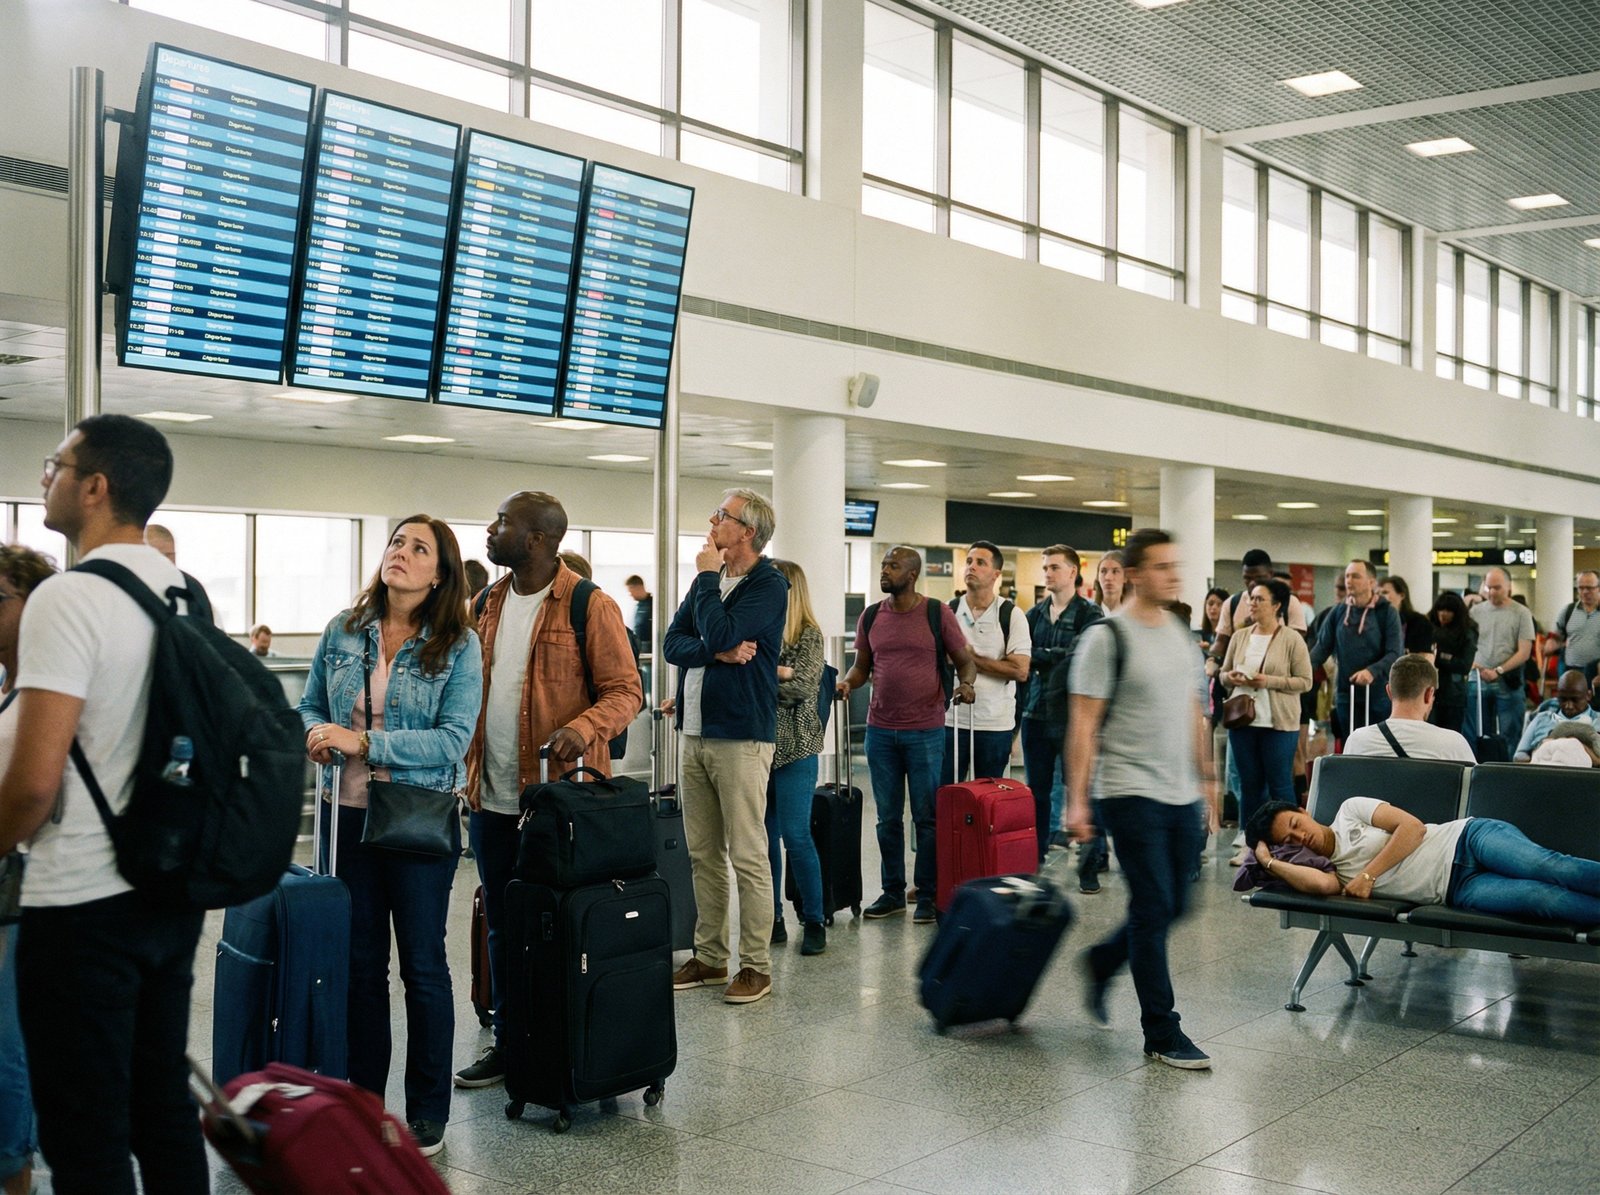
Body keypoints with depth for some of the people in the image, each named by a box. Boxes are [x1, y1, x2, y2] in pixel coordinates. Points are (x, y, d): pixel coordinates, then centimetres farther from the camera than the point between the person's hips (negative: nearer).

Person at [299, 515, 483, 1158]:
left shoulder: (458, 645, -7)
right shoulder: (343, 631, 4)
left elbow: (452, 741, -15)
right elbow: (309, 708, 12)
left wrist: (362, 742, -21)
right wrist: (317, 736, -12)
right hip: (351, 813, 3)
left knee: (423, 966, 6)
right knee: (361, 962, 13)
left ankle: (428, 1113, 18)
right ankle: (364, 1098, 27)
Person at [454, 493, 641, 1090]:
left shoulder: (591, 608, -10)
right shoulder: (486, 604, 11)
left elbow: (625, 691, -10)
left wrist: (584, 727, -29)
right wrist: (469, 769, 8)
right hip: (491, 795, 6)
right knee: (501, 923, 15)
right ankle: (507, 1043, 27)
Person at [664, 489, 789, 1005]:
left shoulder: (768, 586, -9)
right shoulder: (709, 580, 14)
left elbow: (719, 634, -22)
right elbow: (672, 643, 5)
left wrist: (707, 577, -8)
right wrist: (718, 652, -13)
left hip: (740, 738, -8)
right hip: (695, 735, 8)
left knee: (747, 857, -3)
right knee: (703, 854, 12)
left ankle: (756, 965, 5)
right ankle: (710, 956, 22)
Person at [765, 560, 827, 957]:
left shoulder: (809, 634, -3)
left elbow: (801, 687, -13)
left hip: (794, 749, -4)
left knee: (796, 836, -4)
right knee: (765, 838, 7)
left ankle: (814, 921, 8)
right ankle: (772, 919, 17)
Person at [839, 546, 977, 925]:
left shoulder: (937, 614, -3)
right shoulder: (870, 617, 8)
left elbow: (964, 660, 1)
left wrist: (966, 683, -19)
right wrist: (847, 682, -5)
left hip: (926, 730, -4)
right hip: (880, 730, 4)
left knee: (927, 818, 1)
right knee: (888, 818, 10)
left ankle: (928, 896, 10)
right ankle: (892, 892, 20)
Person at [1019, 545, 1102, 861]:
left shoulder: (1089, 614, -2)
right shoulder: (1035, 614, 13)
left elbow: (1076, 655, -16)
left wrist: (1036, 656, -8)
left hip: (1072, 715, -5)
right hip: (1036, 713, 5)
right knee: (1037, 791, 9)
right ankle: (1035, 857, 17)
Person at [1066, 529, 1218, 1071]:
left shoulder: (1184, 637, 12)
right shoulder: (1107, 638, -10)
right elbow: (1083, 724, -12)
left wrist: (1207, 786, 18)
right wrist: (1076, 800, -17)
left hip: (1183, 798, 7)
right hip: (1133, 796, -7)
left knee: (1172, 907, 12)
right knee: (1154, 909, -5)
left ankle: (1101, 962, 36)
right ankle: (1161, 1032, 6)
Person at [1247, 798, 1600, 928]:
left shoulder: (1351, 811, 6)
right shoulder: (1333, 873, 10)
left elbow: (1413, 828, -4)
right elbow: (1320, 884, -16)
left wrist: (1368, 875, -8)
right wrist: (1269, 862, -4)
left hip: (1470, 838, -1)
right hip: (1459, 890, 2)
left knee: (1549, 867, -28)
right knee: (1543, 898, -25)